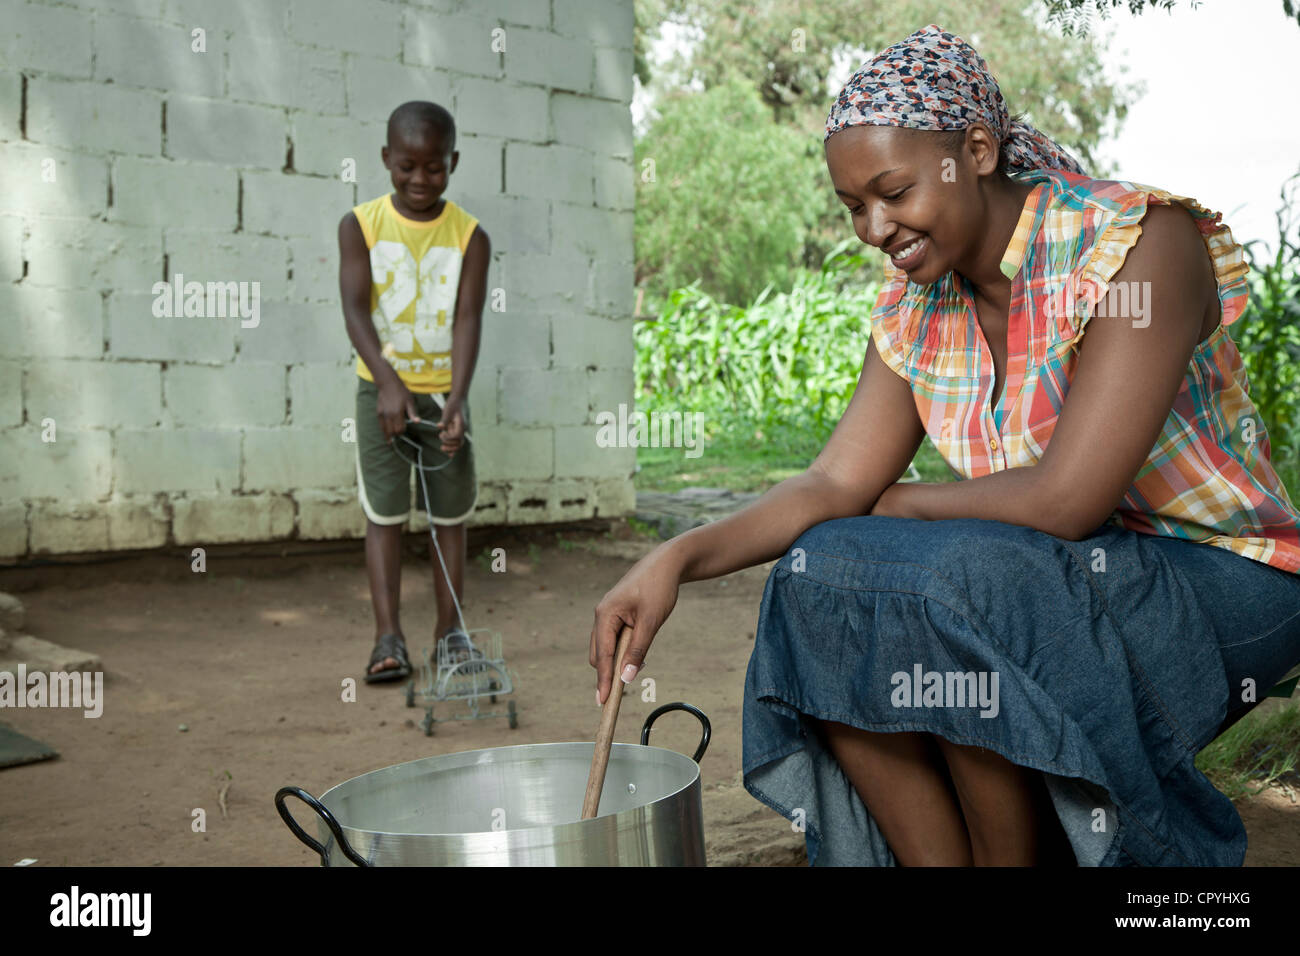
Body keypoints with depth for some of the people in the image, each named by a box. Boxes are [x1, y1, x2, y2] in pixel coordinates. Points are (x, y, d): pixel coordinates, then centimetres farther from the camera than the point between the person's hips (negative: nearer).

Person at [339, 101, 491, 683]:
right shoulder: (361, 226, -5)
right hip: (381, 388, -1)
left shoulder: (470, 237, -5)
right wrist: (387, 379, -29)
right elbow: (355, 307, -14)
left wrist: (458, 397, -26)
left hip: (444, 391, 1)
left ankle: (450, 627, 18)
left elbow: (468, 319, -12)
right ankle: (388, 636, 4)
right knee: (384, 513, 0)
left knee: (450, 513, 7)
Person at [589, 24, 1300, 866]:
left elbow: (1065, 501, -27)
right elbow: (835, 486, -3)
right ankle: (939, 860, -9)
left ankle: (1012, 854, -10)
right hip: (1067, 578, 6)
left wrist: (903, 504, -10)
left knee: (958, 580, -32)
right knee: (818, 578, -16)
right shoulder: (916, 309, 1)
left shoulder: (1141, 242, -20)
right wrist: (681, 557, -19)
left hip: (1221, 583, -6)